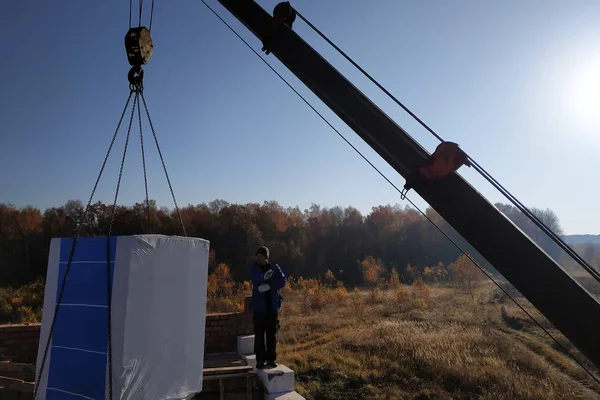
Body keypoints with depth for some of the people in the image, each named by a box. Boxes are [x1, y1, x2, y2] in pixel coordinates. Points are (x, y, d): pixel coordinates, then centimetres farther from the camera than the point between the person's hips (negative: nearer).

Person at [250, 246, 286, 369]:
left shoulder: (275, 267, 2)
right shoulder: (254, 268, -2)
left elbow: (283, 281, -8)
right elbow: (256, 279, -22)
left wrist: (269, 286, -20)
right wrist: (264, 277, -40)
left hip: (273, 307, 1)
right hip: (259, 307, -1)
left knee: (272, 335, 8)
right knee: (259, 335, 3)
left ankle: (271, 359, 20)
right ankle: (260, 360, 14)